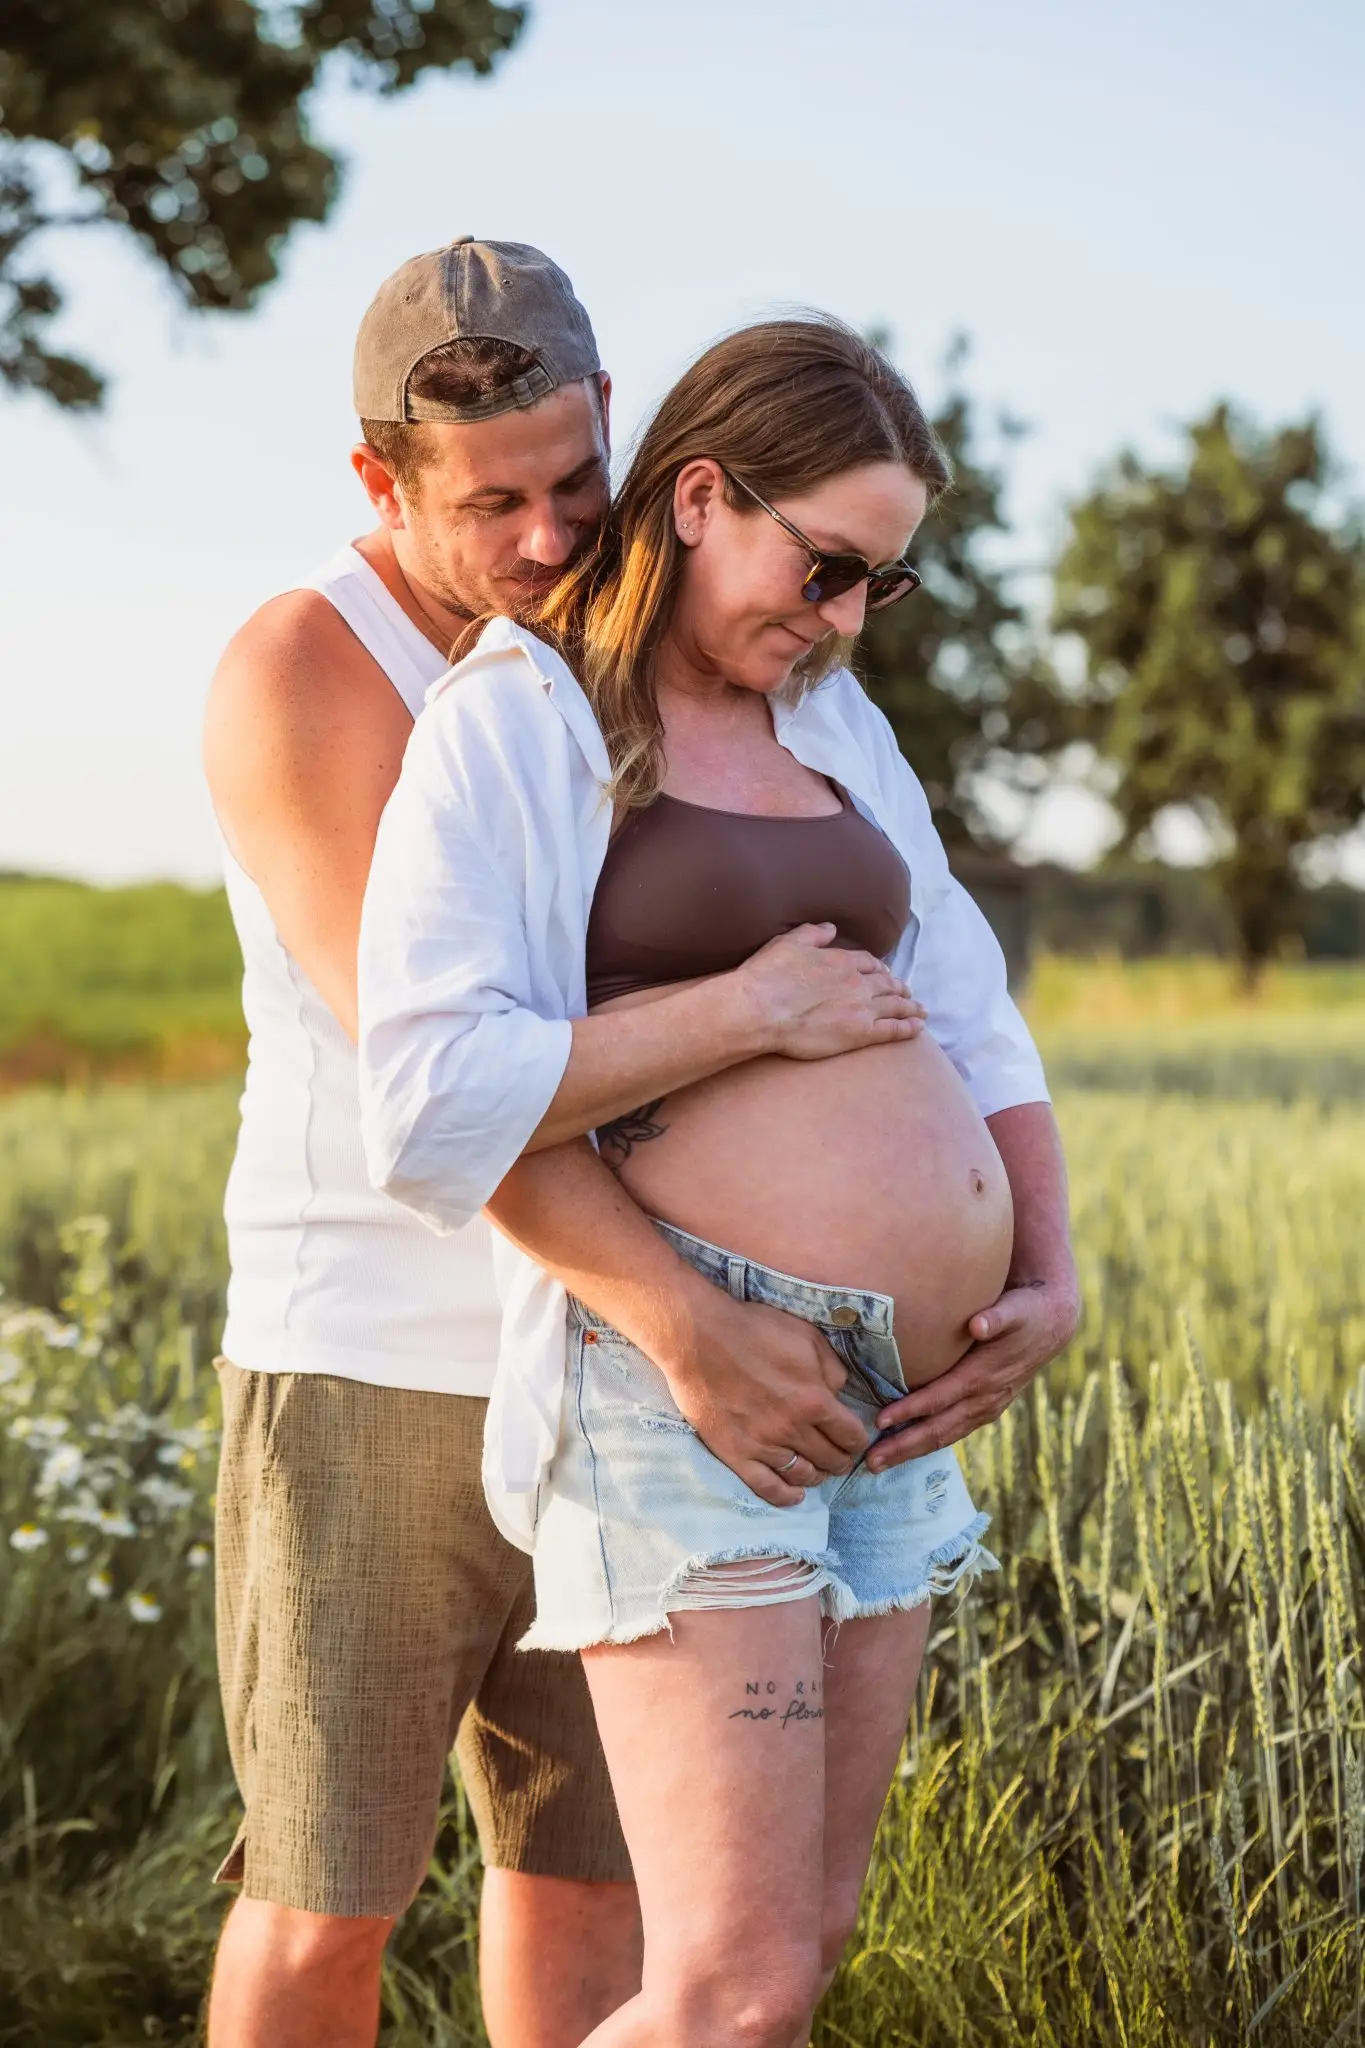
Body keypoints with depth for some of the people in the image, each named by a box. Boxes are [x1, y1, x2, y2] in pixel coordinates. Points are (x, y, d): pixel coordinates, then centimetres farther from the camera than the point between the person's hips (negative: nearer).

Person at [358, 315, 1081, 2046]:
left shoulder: (830, 723, 16)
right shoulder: (510, 722, -5)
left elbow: (967, 1013, 19)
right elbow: (433, 1101, -16)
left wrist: (1051, 1278, 6)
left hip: (891, 1405, 8)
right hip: (683, 1385, -7)